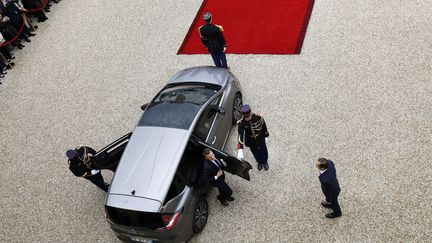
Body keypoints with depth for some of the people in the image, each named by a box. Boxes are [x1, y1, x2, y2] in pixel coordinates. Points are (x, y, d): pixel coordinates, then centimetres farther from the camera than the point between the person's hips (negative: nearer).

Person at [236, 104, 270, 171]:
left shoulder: (258, 118, -31)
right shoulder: (241, 123, -32)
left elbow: (264, 126, -11)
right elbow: (240, 136, -36)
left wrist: (266, 136, 5)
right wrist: (240, 151, -44)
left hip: (261, 140, 0)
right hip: (251, 142, 0)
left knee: (263, 151, 24)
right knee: (255, 153, 25)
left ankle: (265, 162, 58)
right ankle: (259, 162, 59)